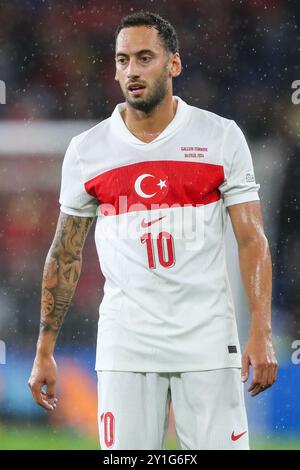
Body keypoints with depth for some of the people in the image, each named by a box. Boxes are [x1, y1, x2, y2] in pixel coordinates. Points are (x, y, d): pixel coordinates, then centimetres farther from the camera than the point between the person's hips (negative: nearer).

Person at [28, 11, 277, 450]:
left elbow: (251, 238, 0)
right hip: (125, 343, 1)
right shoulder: (87, 149, 6)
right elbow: (66, 254, 11)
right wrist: (44, 351, 7)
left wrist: (261, 334, -10)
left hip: (208, 342, -1)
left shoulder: (221, 136, 2)